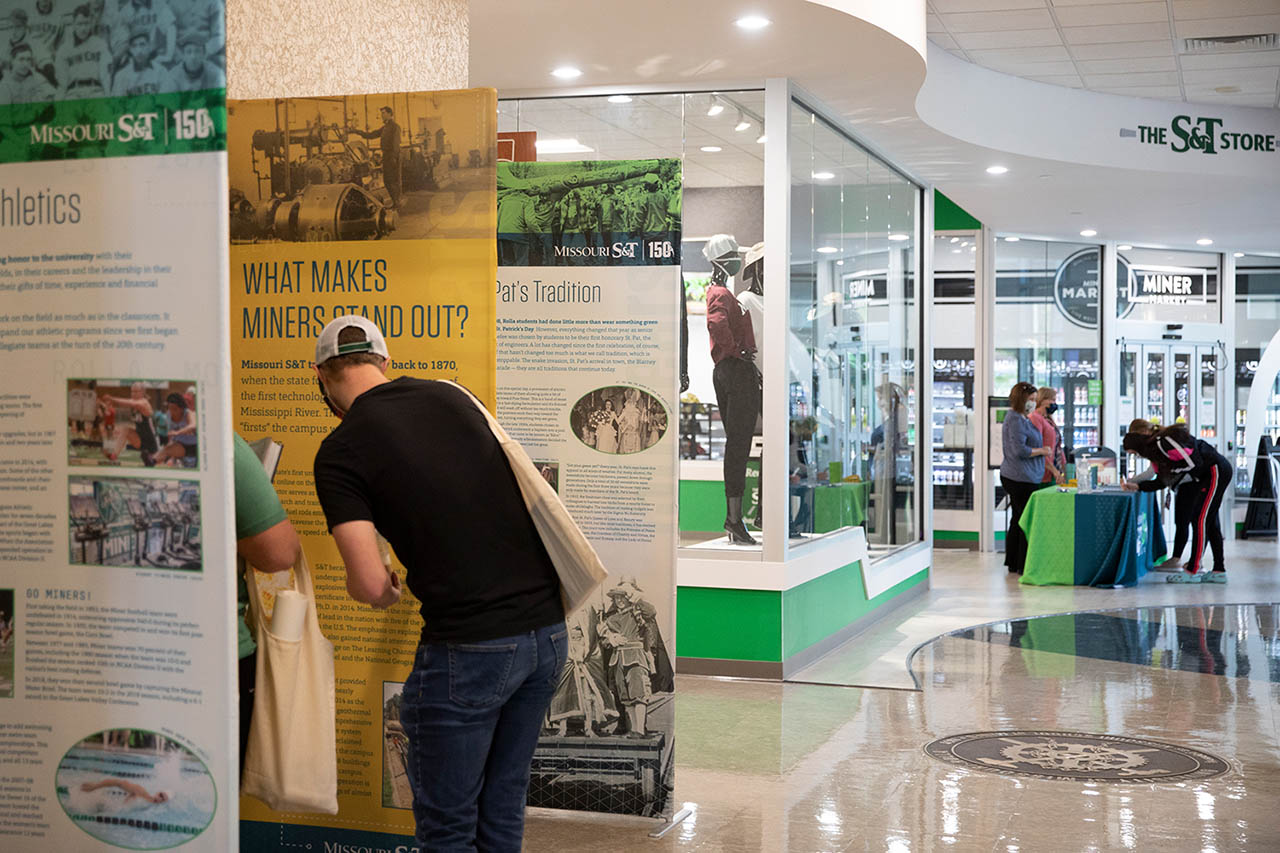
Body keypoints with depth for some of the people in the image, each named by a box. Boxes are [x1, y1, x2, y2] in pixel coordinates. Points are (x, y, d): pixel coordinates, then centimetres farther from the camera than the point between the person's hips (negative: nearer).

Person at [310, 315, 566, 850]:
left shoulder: (340, 453, -6)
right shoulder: (453, 396, 10)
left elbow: (371, 585, -12)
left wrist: (383, 592, 10)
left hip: (469, 646, -6)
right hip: (549, 630, 6)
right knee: (504, 809, 20)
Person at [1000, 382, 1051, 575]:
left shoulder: (1020, 418, 18)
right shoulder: (1016, 420, -15)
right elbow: (1019, 450, -23)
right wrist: (1042, 451, -12)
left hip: (1015, 477, 11)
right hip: (1021, 479, -11)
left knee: (1018, 520, 14)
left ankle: (1013, 563, 20)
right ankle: (1024, 565, -5)